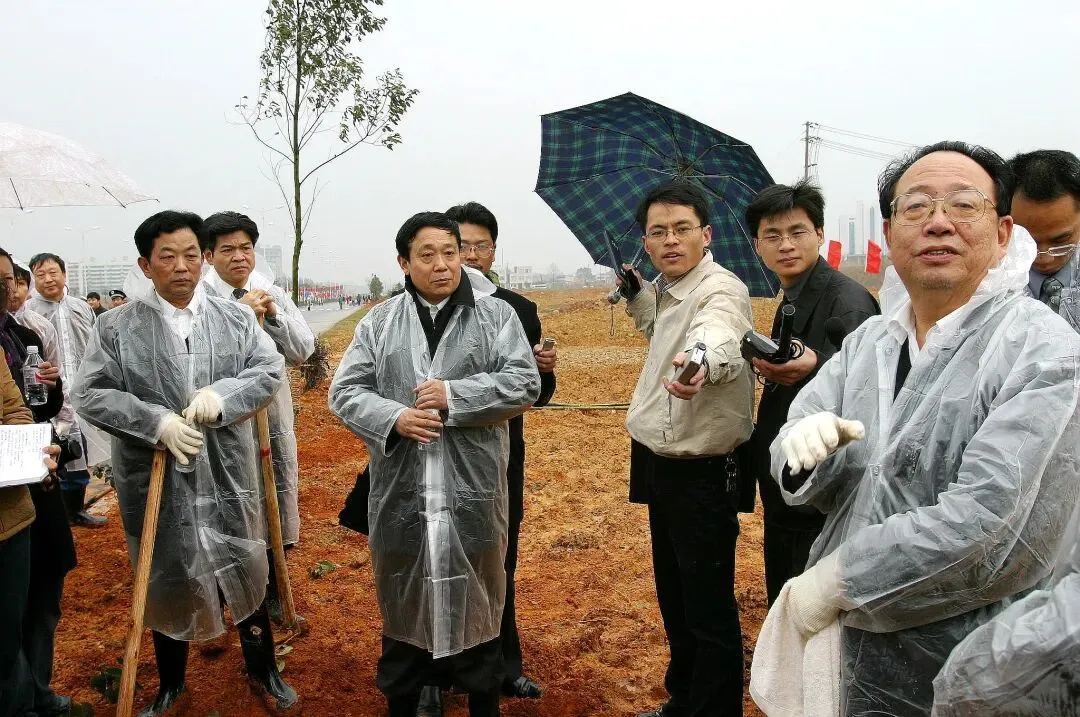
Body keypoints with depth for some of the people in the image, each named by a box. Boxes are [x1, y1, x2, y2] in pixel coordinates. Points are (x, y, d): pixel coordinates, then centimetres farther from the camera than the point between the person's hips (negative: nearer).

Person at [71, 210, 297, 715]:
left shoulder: (236, 318, 2)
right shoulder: (116, 326, -3)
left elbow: (270, 369, -3)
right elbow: (89, 394, -6)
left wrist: (223, 395, -22)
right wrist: (157, 422, -20)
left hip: (228, 475, 1)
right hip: (155, 481, 0)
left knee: (246, 574, 12)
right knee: (166, 582, 16)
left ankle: (263, 672, 34)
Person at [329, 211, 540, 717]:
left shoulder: (496, 314, 1)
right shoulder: (379, 322, 6)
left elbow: (524, 383, -7)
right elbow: (345, 391, 2)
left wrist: (454, 397, -17)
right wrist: (393, 418, -16)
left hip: (473, 491, -1)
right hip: (400, 493, 2)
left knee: (476, 600, 13)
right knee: (401, 600, 16)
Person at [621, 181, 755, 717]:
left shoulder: (721, 290, -20)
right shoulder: (667, 290, 8)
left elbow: (717, 338, -46)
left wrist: (701, 362, -67)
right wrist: (638, 295, 19)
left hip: (701, 474, -10)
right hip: (661, 465, 10)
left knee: (709, 610, 1)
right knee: (673, 595, 24)